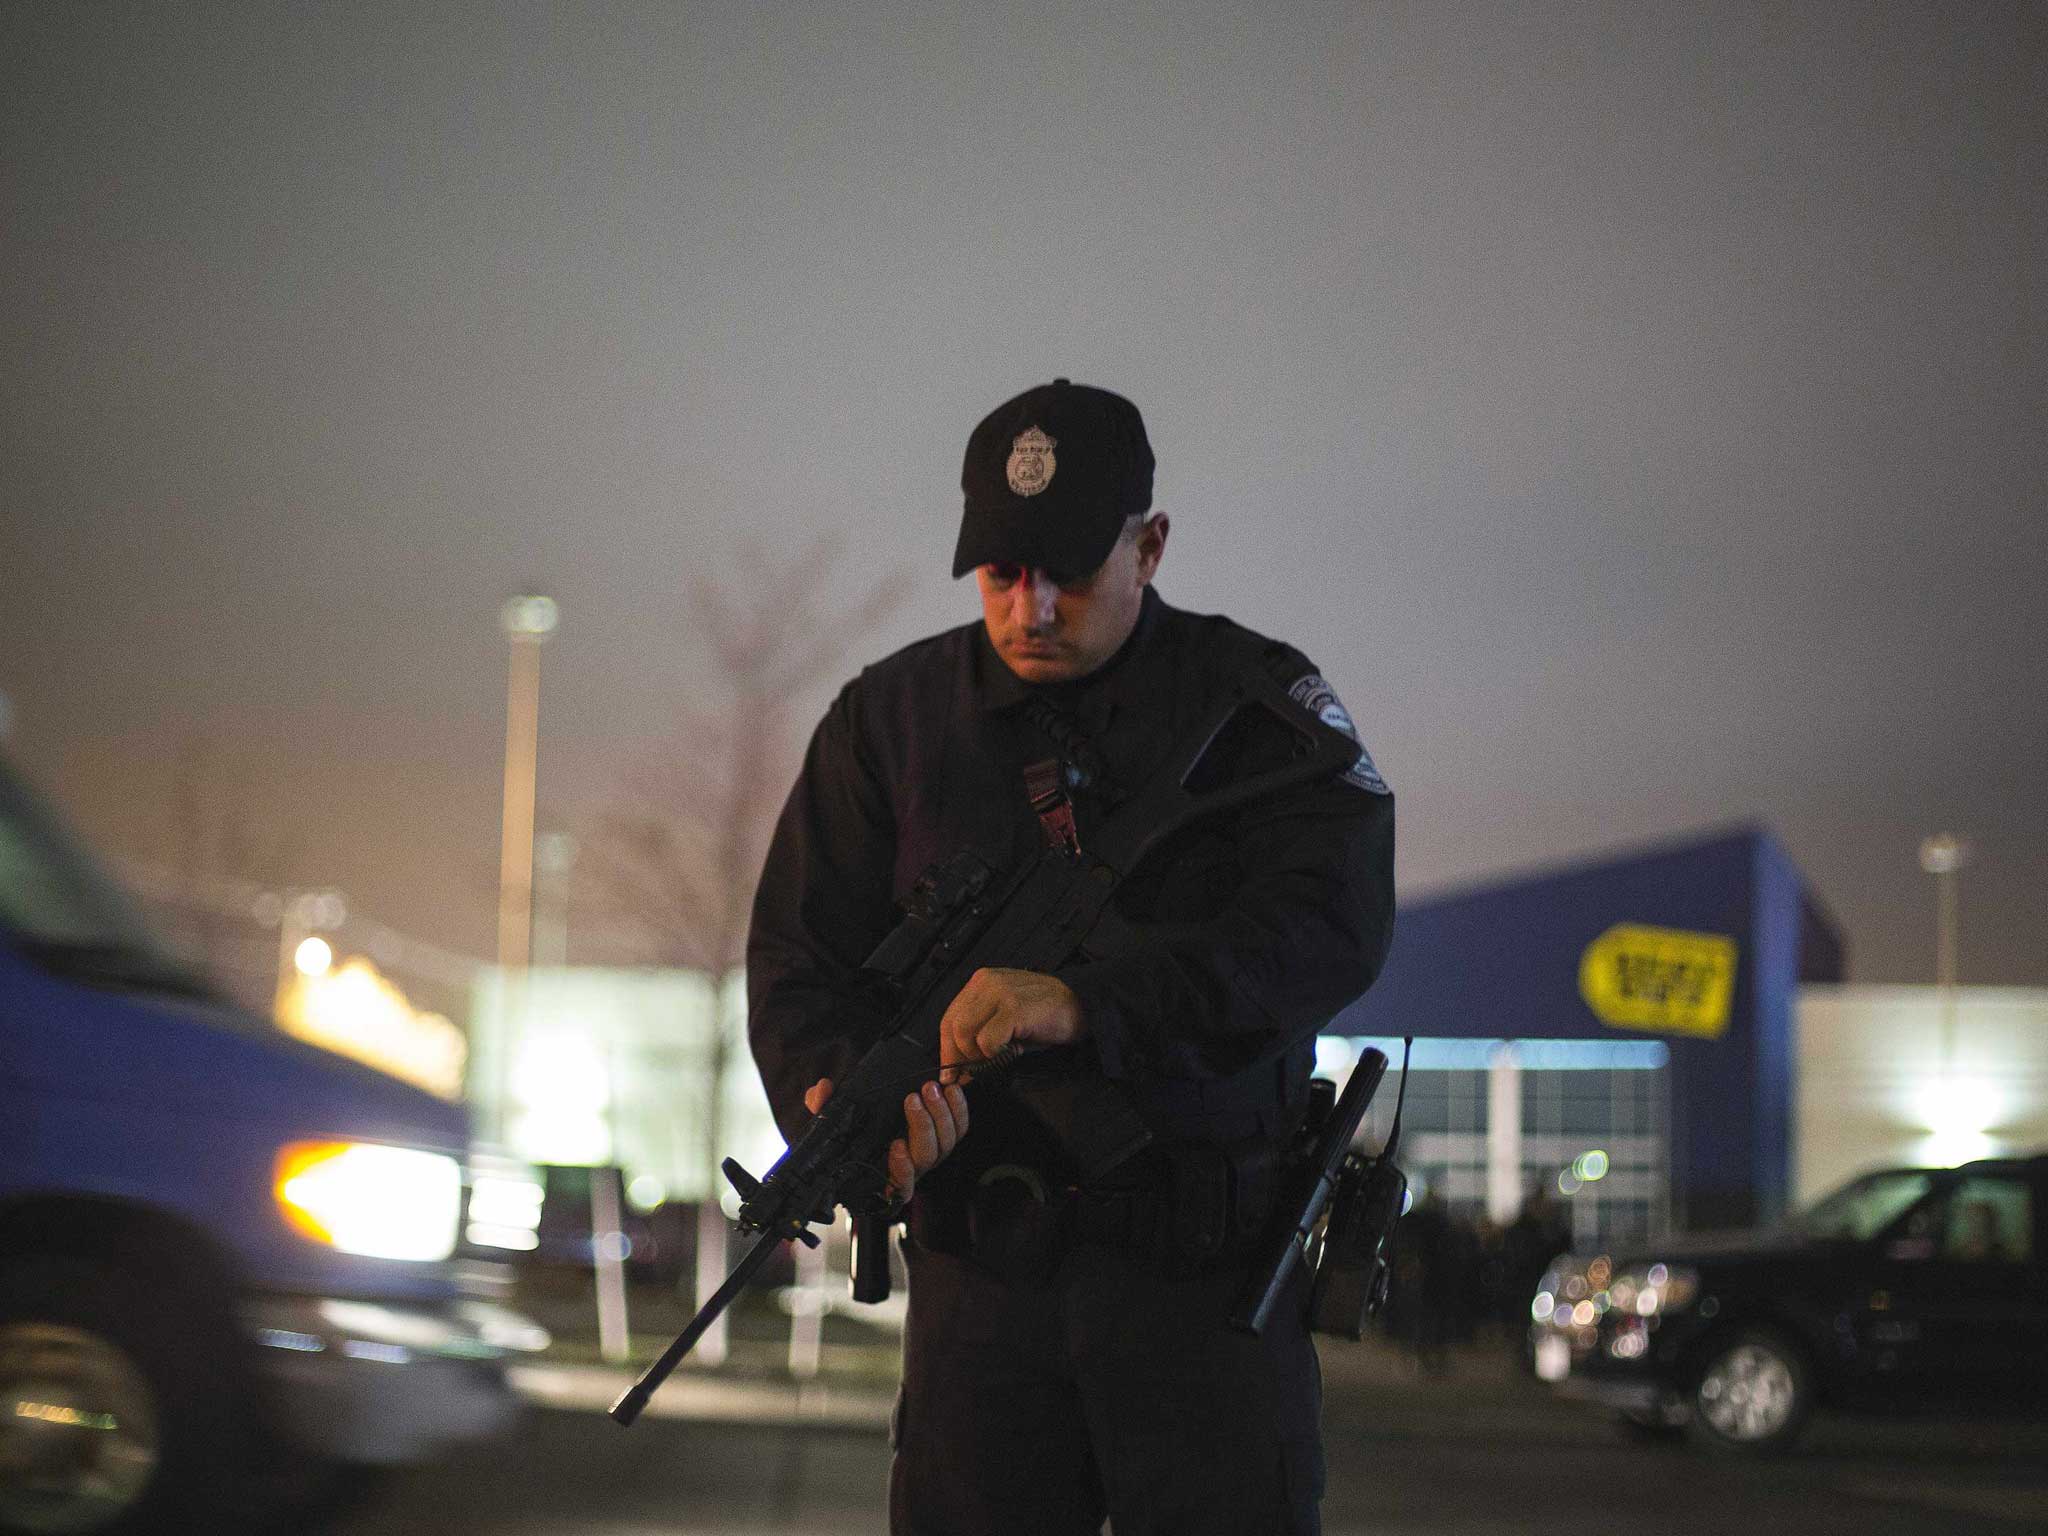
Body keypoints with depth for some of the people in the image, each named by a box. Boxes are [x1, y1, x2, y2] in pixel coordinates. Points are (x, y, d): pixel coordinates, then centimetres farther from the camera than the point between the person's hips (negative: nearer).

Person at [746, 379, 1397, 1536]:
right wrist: (844, 1104, -19)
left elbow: (1334, 926, -14)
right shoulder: (891, 717, 8)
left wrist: (1083, 1002, -27)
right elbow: (801, 955, 4)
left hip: (1207, 1266, -2)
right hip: (982, 1267, 2)